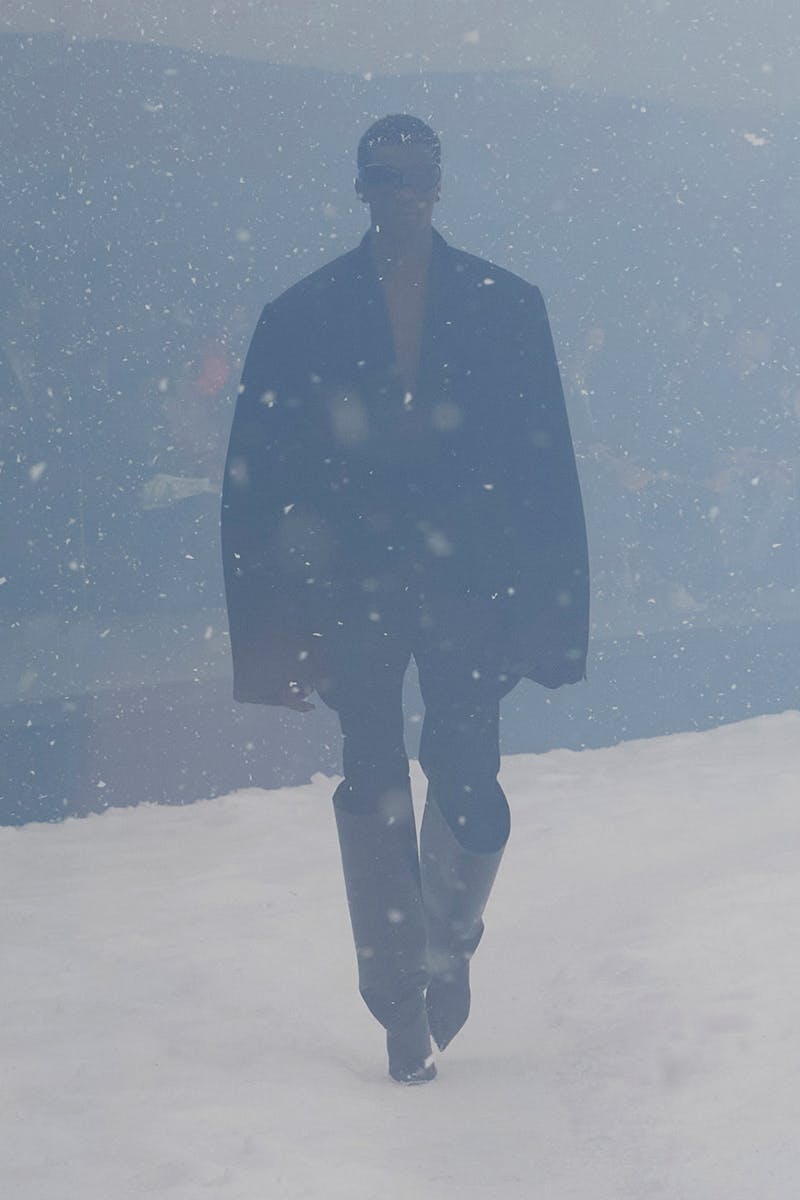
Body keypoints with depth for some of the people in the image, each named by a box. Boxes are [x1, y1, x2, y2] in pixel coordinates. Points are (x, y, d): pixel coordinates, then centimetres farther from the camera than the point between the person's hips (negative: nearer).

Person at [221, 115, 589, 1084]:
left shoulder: (507, 306, 6)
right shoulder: (300, 319, 5)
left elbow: (547, 466, 5)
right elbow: (256, 484, 3)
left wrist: (552, 605, -1)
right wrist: (272, 631, -3)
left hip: (468, 587, 0)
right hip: (353, 592, 0)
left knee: (467, 787, -5)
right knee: (374, 796, 3)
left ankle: (447, 949, 23)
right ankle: (402, 1011, 14)